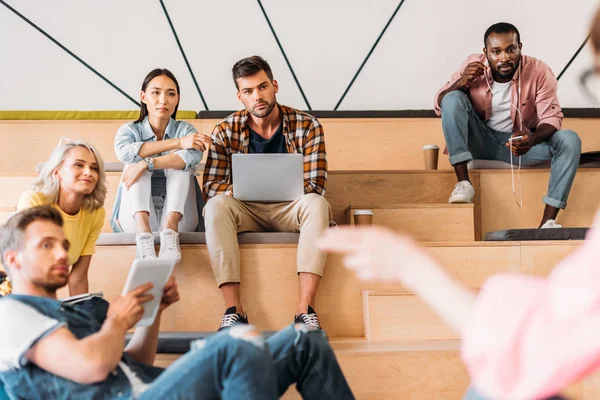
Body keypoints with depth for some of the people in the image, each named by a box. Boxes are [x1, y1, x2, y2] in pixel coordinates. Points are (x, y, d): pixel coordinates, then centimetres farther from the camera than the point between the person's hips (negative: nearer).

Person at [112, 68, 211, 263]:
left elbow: (193, 156, -20)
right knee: (136, 165, -19)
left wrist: (146, 163, -31)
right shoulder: (129, 130, 7)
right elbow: (124, 152, -20)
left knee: (180, 166, -19)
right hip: (136, 217, 0)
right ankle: (143, 235, -42)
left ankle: (170, 231, -40)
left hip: (178, 216, 0)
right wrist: (177, 142, -25)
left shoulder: (185, 129, 5)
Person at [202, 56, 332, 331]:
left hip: (290, 211, 0)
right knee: (216, 205, -31)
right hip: (246, 212, 1)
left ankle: (305, 309, -38)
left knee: (316, 204, -33)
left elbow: (314, 186, -11)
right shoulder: (226, 131, -2)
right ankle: (234, 310, -35)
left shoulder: (307, 126, -5)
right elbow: (210, 187, -8)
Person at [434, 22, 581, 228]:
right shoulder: (473, 66, -12)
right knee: (453, 99, -24)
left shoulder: (539, 72, -16)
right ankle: (463, 183, -27)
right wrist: (460, 82, -26)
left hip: (520, 143, 0)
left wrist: (532, 140, -39)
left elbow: (552, 117, -17)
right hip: (481, 141, 0)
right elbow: (439, 105, -6)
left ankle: (548, 221, -29)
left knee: (570, 140, -26)